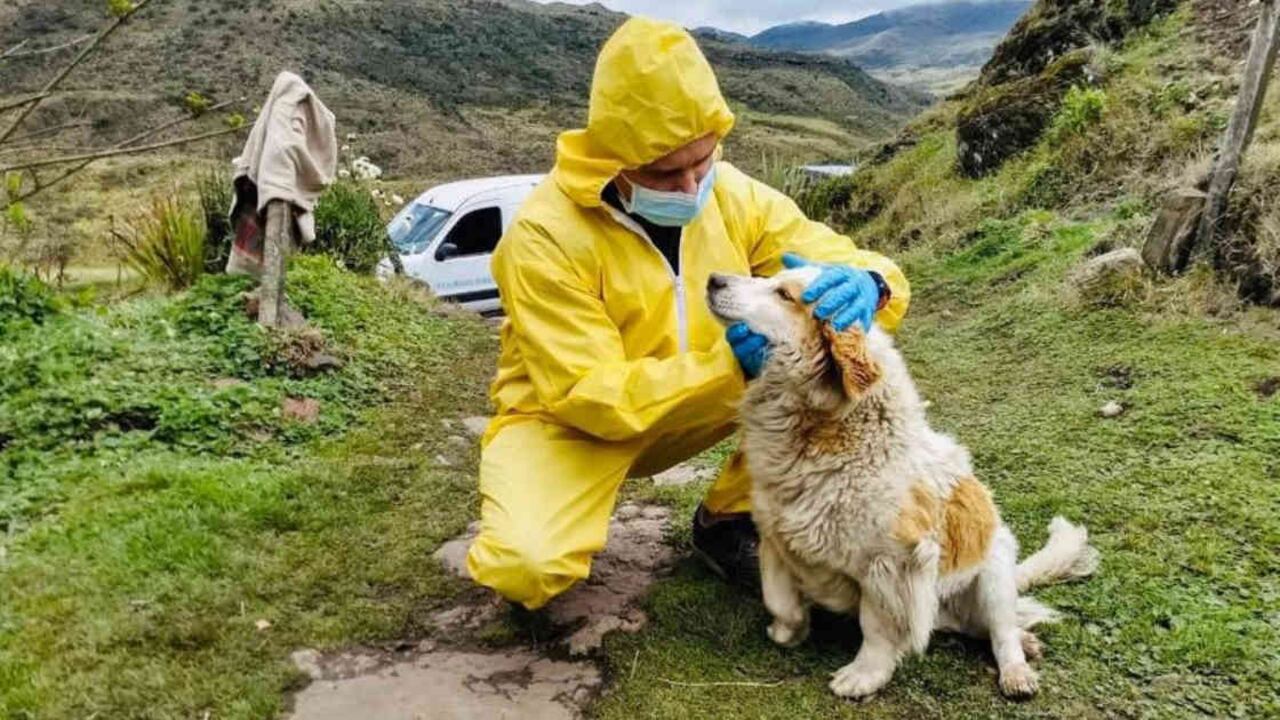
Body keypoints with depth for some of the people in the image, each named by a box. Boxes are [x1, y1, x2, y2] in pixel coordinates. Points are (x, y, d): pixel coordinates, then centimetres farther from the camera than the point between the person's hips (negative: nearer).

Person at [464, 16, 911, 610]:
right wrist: (728, 363, -39)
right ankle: (525, 507, 7)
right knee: (527, 566, -32)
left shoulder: (733, 194, -12)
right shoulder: (546, 237, -26)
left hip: (702, 403, 5)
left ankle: (729, 520, 1)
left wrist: (865, 288, -36)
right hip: (573, 419, -4)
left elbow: (865, 268, -9)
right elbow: (590, 396, -27)